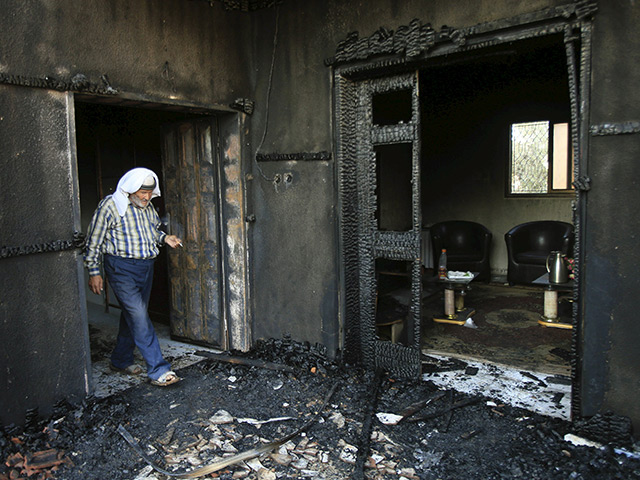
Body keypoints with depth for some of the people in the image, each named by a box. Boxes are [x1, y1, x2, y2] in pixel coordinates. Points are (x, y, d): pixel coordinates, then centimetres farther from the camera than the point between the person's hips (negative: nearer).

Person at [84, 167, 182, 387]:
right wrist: (94, 272, -7)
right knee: (139, 316, -11)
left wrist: (164, 238, 3)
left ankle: (121, 360, 31)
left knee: (133, 315, 14)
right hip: (122, 268, -7)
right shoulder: (110, 205, -10)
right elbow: (94, 241, -7)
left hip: (146, 266, 7)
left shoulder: (148, 207, 10)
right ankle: (157, 370, -10)